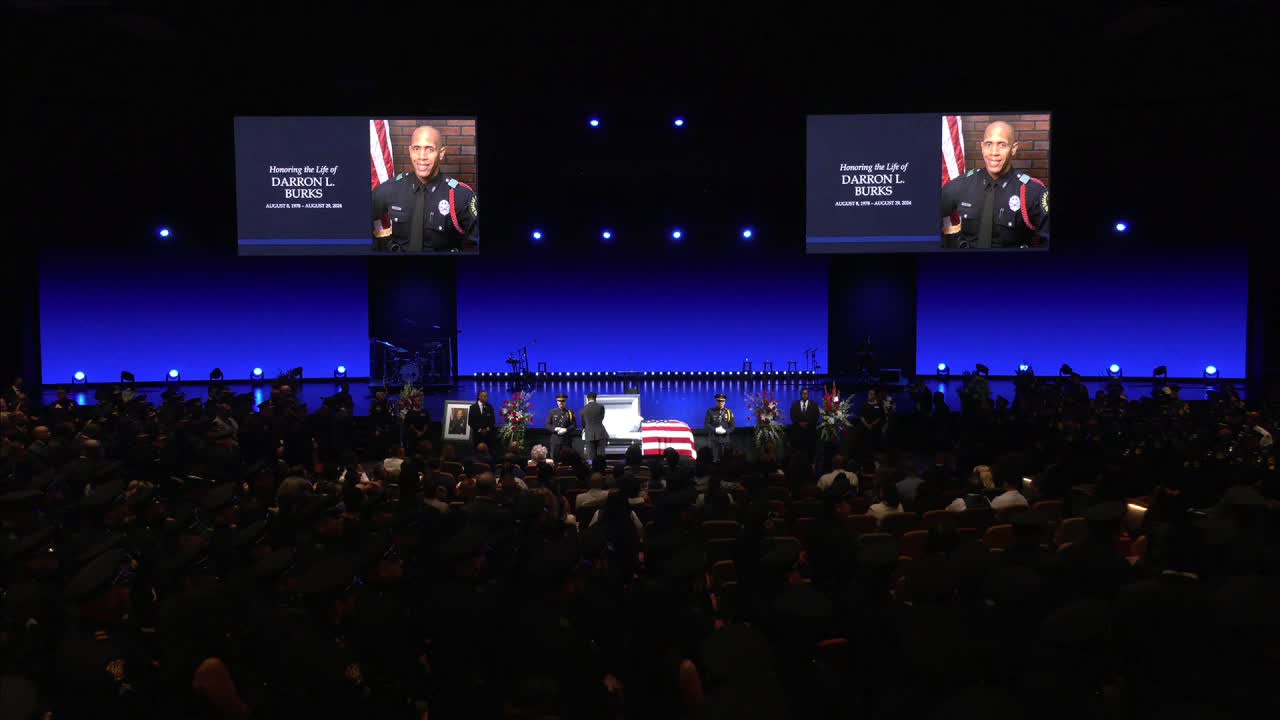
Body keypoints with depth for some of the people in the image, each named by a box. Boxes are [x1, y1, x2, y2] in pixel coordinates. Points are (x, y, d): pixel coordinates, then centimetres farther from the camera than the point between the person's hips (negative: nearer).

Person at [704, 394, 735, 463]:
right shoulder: (711, 411, 3)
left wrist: (726, 431, -14)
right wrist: (715, 430, -15)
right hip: (714, 438, -1)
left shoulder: (728, 412, 7)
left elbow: (733, 425, 5)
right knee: (715, 460, -2)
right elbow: (706, 424, 1)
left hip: (725, 439, 1)